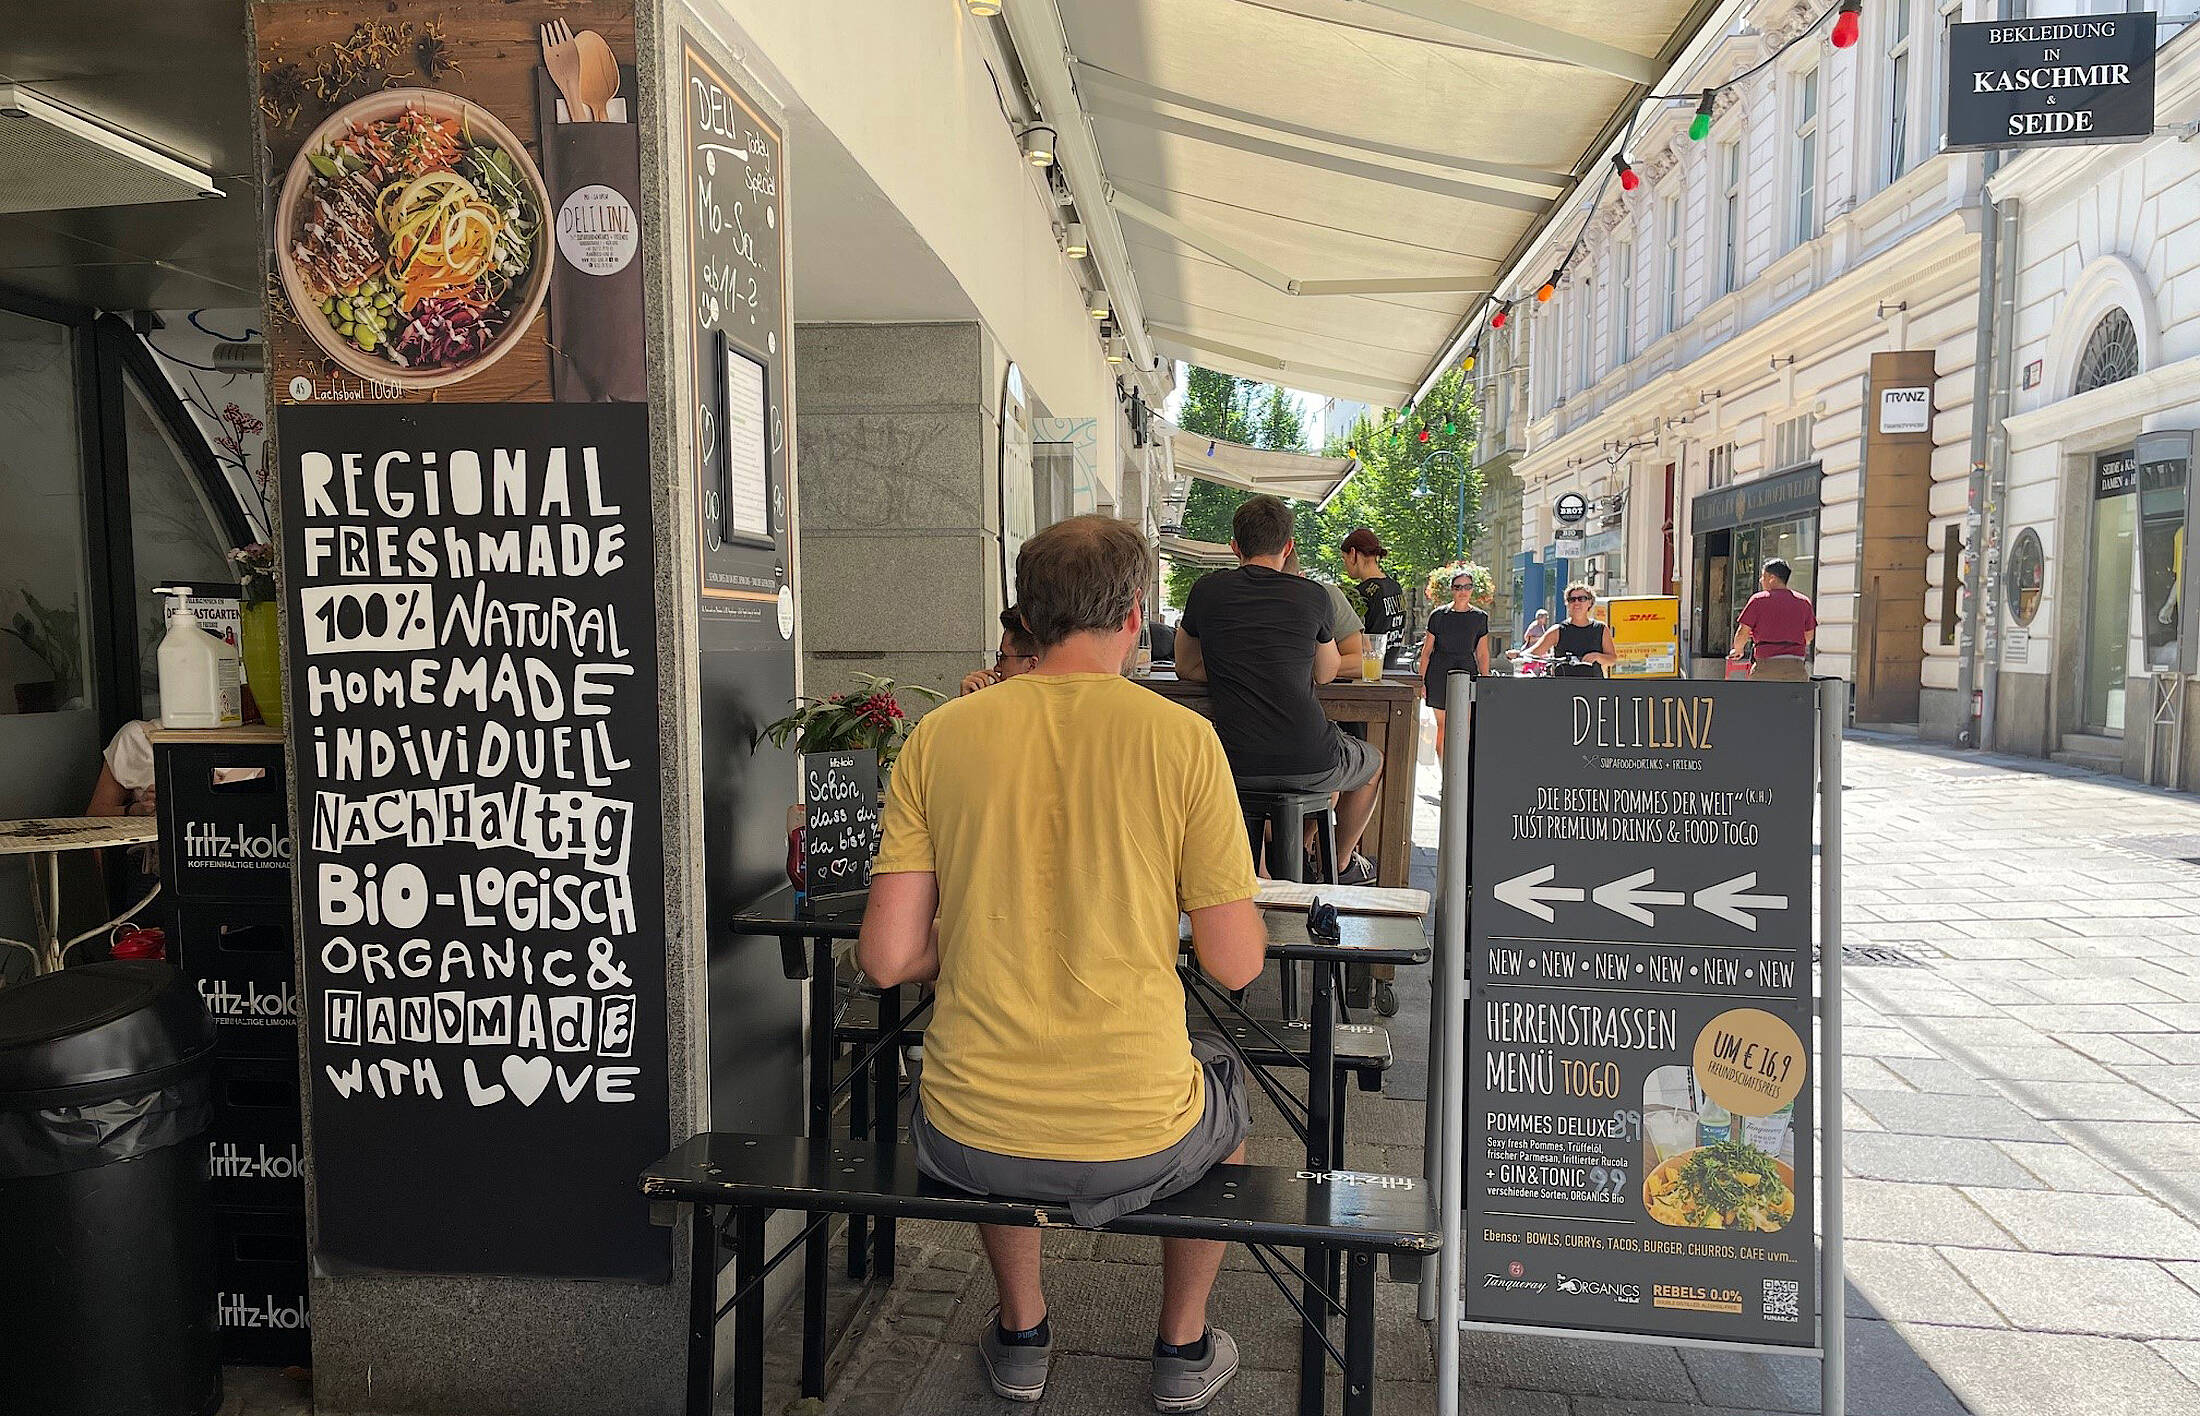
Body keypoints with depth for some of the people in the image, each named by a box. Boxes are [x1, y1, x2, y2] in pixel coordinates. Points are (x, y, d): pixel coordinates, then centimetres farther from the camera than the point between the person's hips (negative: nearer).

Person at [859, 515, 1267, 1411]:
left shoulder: (939, 736, -5)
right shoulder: (1182, 738, -11)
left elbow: (886, 958, -6)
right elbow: (1236, 966, -8)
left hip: (968, 1143, 2)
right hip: (1137, 1144, -1)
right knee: (1223, 1084, 33)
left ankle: (1021, 1334, 44)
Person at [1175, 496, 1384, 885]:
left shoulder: (1207, 590, 4)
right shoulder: (1313, 596, 3)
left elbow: (1186, 668, 18)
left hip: (1237, 766, 1)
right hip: (1309, 765, -1)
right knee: (1374, 761, 33)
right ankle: (1343, 864, 47)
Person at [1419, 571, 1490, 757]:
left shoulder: (1480, 618, 8)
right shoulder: (1439, 616, 3)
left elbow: (1482, 655, 12)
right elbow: (1426, 651, 5)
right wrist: (1421, 681, 1)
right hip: (1440, 675, -1)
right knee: (1442, 726, 1)